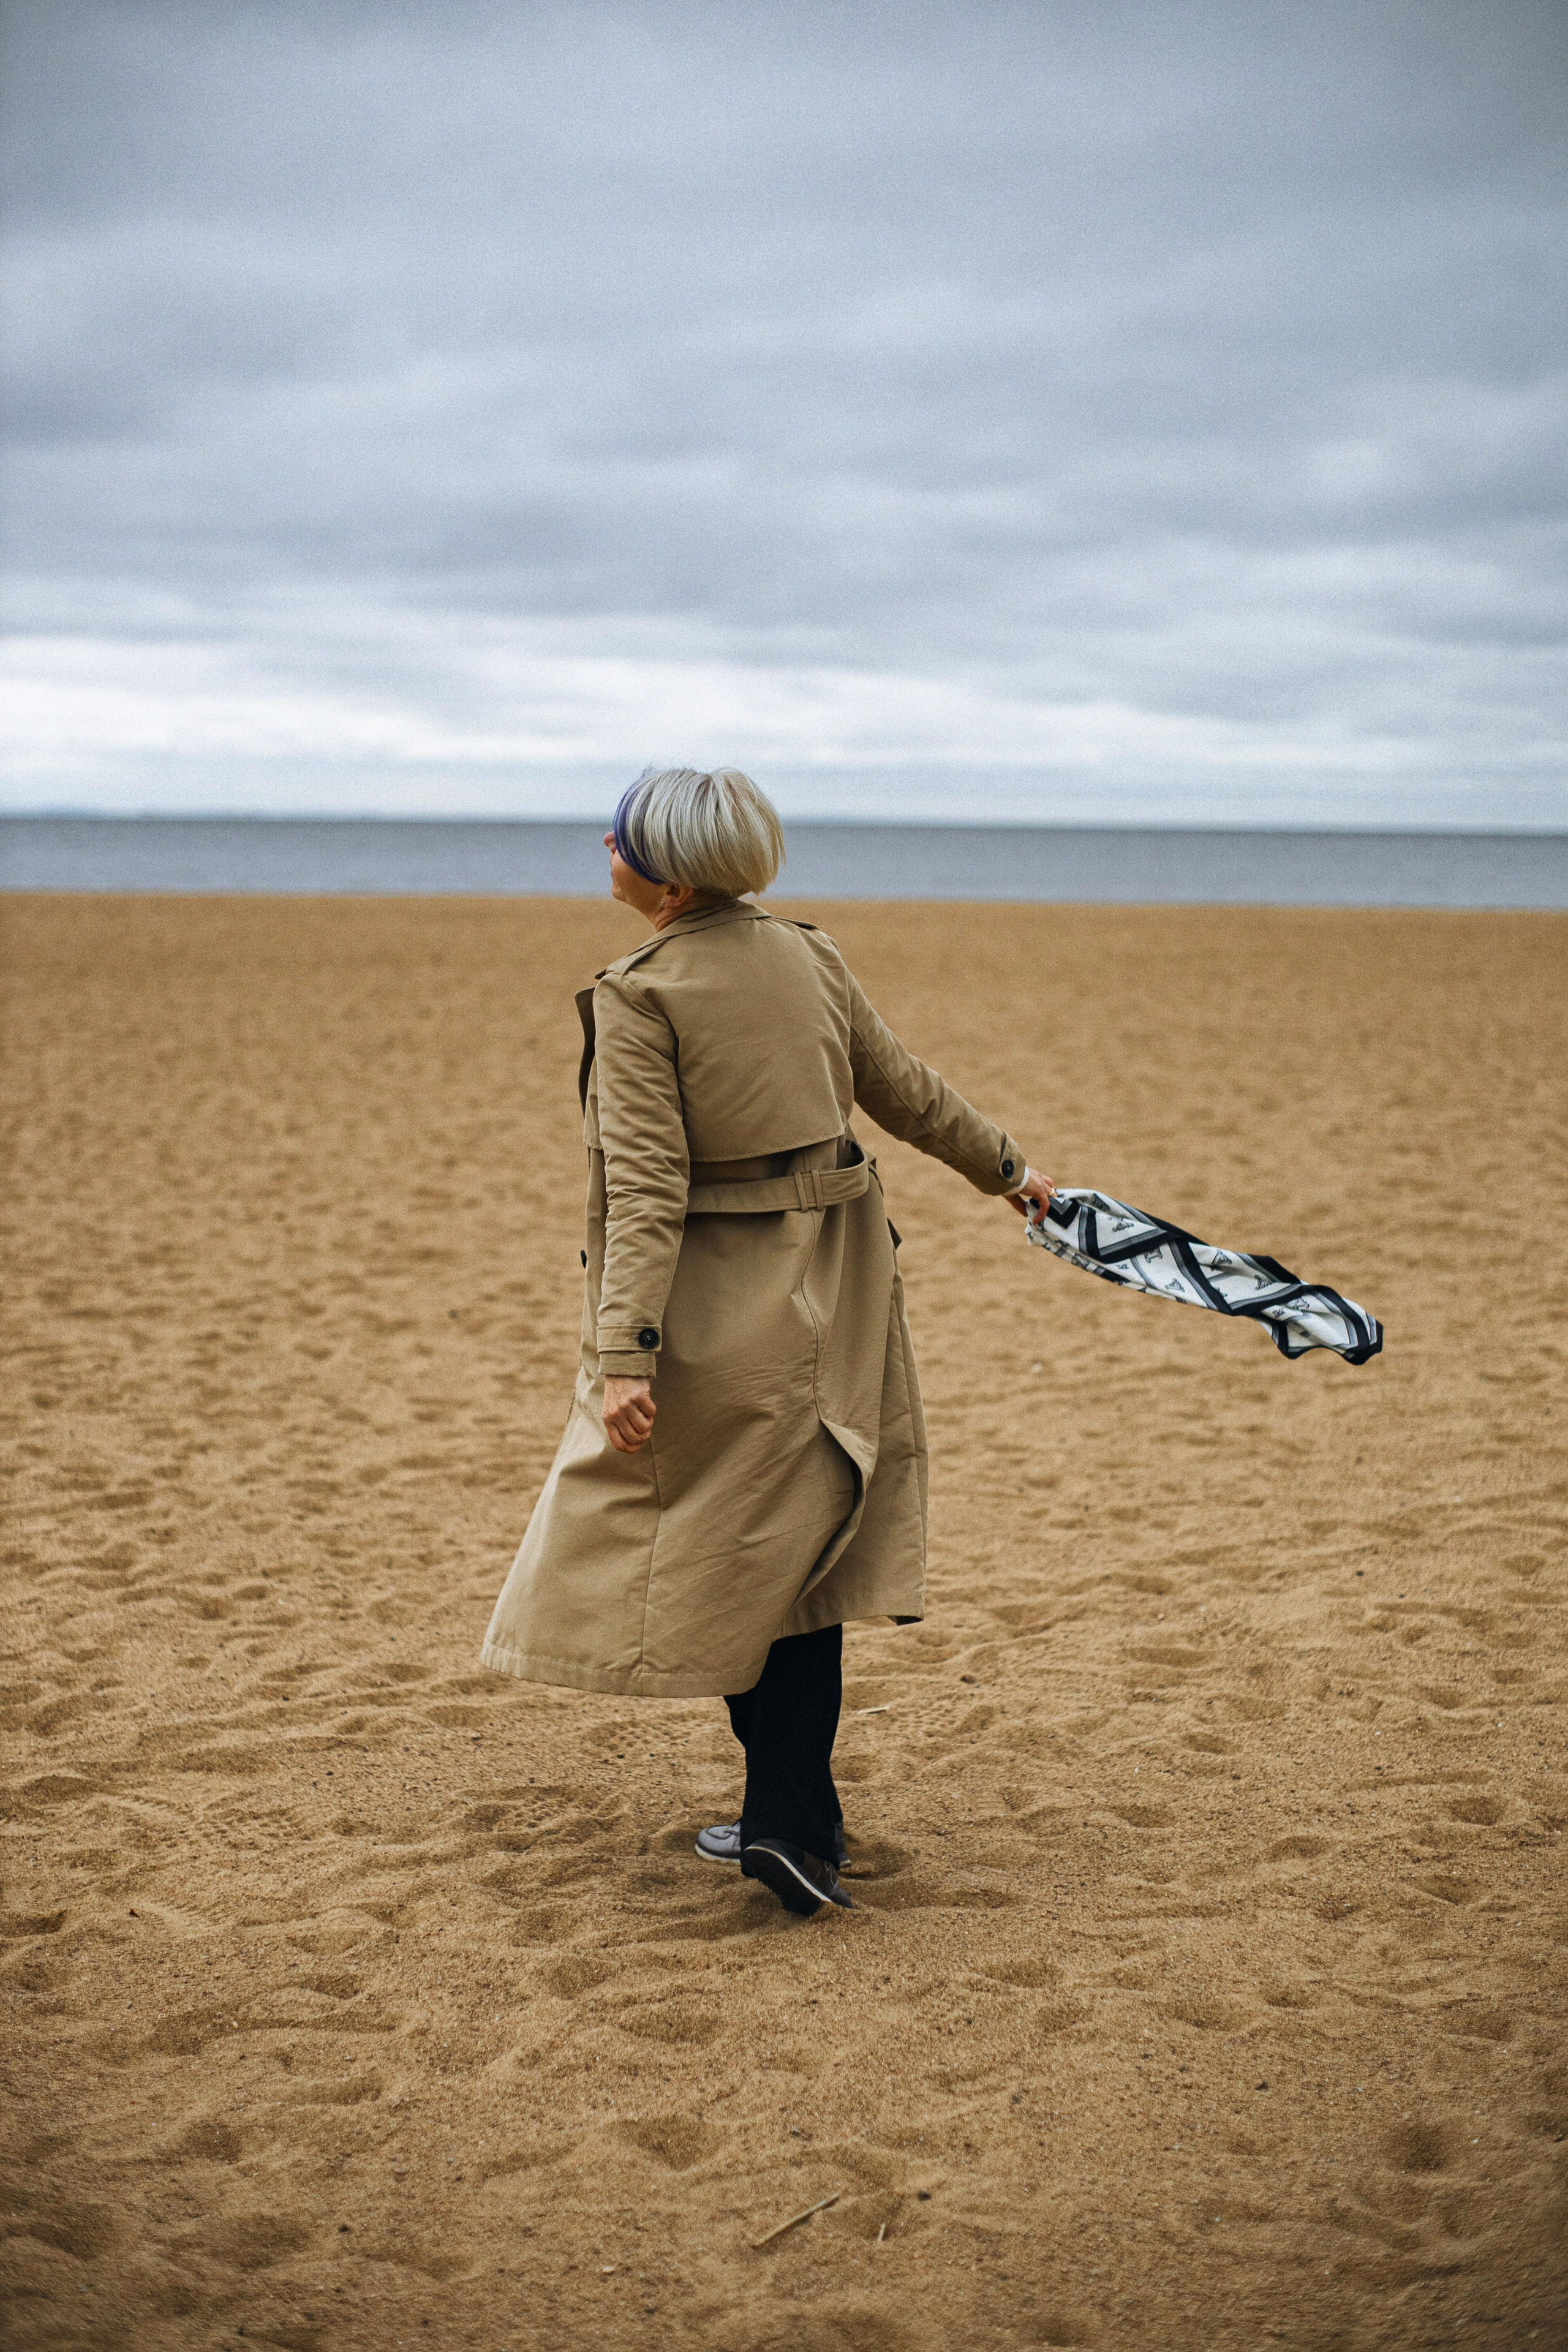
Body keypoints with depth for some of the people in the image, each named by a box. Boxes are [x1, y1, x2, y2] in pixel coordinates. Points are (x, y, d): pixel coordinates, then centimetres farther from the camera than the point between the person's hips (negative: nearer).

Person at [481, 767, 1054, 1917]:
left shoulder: (636, 994, -14)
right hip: (829, 1292, 6)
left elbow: (647, 1184, -20)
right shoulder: (809, 953, 4)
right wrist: (1005, 1169, 31)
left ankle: (795, 1818, 14)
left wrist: (625, 1355, -22)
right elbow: (905, 1090, 15)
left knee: (715, 1554, 10)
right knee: (797, 1548, 12)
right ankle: (793, 1822, 13)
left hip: (718, 1302, -5)